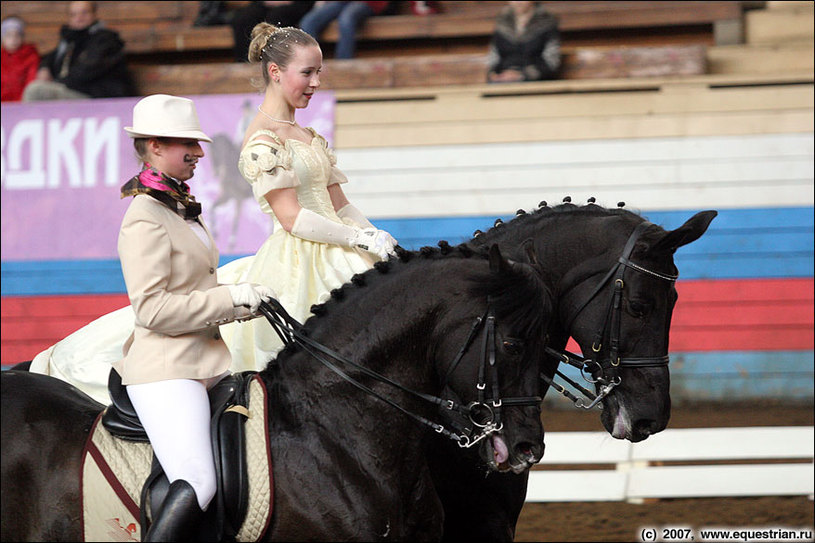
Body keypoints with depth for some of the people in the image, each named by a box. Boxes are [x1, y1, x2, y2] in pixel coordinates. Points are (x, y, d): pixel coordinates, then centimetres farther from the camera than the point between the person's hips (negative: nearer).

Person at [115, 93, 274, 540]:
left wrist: (242, 302, 12)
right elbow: (152, 310, -21)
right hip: (164, 371, -10)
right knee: (197, 482, -25)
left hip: (204, 364, 10)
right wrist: (232, 298, -17)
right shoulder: (146, 218, -14)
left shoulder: (181, 207, 17)